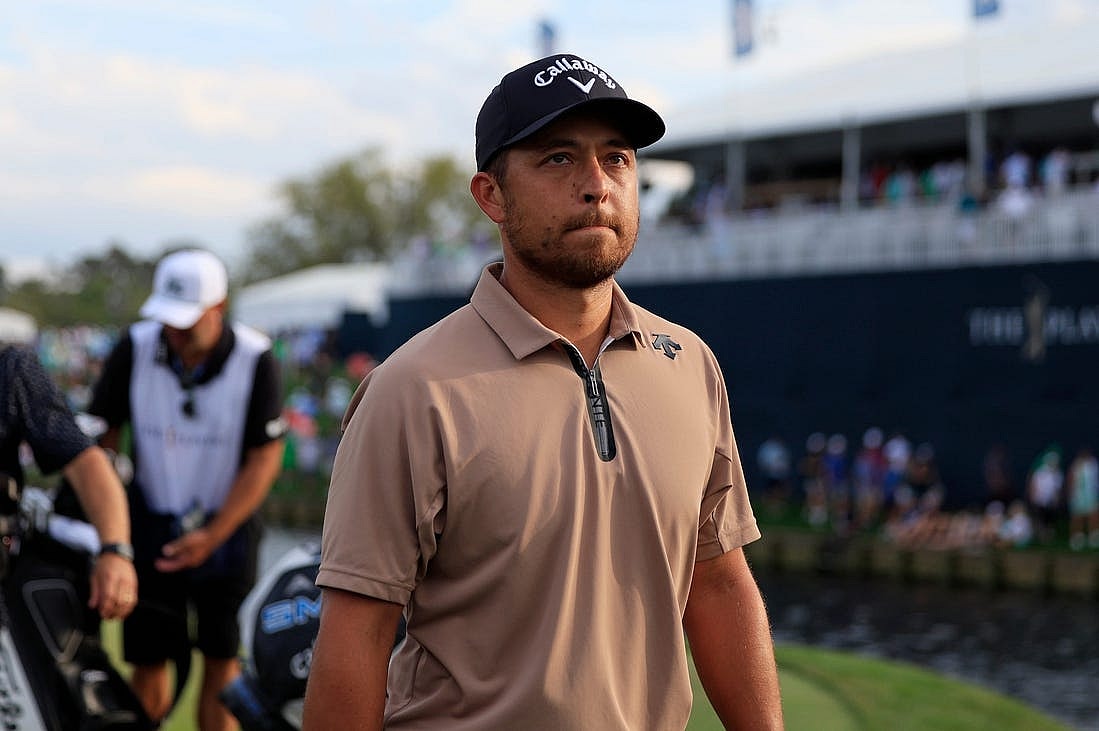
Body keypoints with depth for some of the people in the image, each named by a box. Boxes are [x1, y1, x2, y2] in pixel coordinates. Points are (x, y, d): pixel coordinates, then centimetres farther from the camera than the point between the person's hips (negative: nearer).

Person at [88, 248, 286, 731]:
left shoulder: (254, 359, -13)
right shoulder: (135, 348, -8)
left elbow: (265, 457, -10)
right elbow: (100, 433, 1)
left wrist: (213, 536, -15)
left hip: (226, 526, -1)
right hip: (151, 523, 1)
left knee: (221, 659, 0)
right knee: (148, 660, 1)